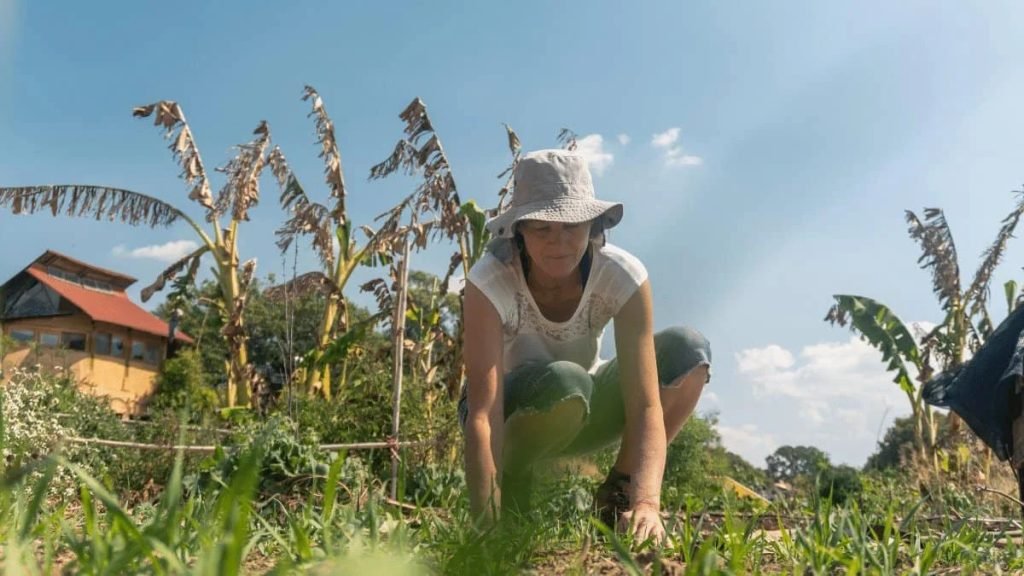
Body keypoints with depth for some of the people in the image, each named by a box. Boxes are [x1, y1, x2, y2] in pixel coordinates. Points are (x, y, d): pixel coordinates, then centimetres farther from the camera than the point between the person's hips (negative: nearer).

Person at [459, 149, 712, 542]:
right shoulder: (490, 281, -30)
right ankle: (510, 493, -7)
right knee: (564, 382, -39)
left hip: (582, 415, 3)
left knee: (688, 350, -22)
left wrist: (645, 501, -47)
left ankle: (618, 496, -5)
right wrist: (489, 528, -48)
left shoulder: (622, 276, -25)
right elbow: (483, 415, -38)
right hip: (509, 414, -3)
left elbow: (645, 404, -32)